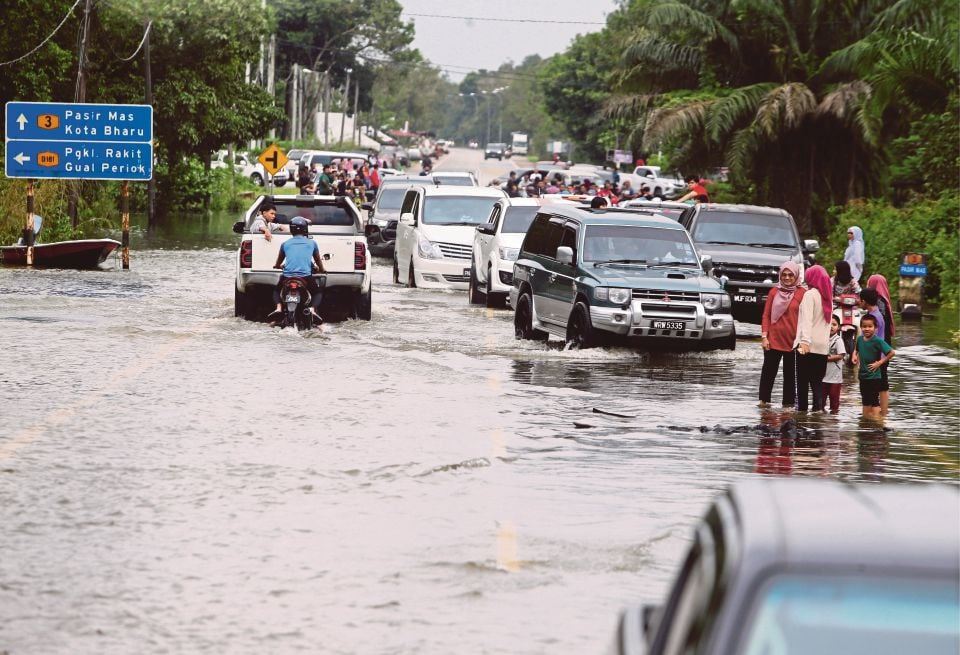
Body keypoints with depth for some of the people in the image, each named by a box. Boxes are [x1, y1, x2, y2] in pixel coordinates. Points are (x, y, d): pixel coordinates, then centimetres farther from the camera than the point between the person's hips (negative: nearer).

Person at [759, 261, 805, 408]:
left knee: (790, 373, 7)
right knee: (768, 371, 4)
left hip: (792, 341, -1)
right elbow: (766, 315, 6)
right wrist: (764, 336, -3)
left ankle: (788, 402, 12)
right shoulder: (774, 292, 5)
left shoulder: (801, 293, -1)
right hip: (773, 340, 1)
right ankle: (764, 400, 11)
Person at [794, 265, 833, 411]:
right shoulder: (828, 297, 14)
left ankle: (802, 408, 0)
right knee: (817, 380, 5)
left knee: (803, 379, 1)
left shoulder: (810, 294, -6)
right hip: (823, 345, 6)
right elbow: (828, 320, 16)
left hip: (809, 344, -6)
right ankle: (819, 406, -10)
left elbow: (807, 319, -17)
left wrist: (805, 340, -25)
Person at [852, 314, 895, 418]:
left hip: (874, 375, -7)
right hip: (863, 375, 7)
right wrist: (854, 356, 5)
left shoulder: (877, 341, -16)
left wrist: (879, 363, -17)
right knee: (865, 400, 15)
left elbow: (892, 353, -20)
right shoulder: (860, 339, 3)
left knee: (874, 401, -2)